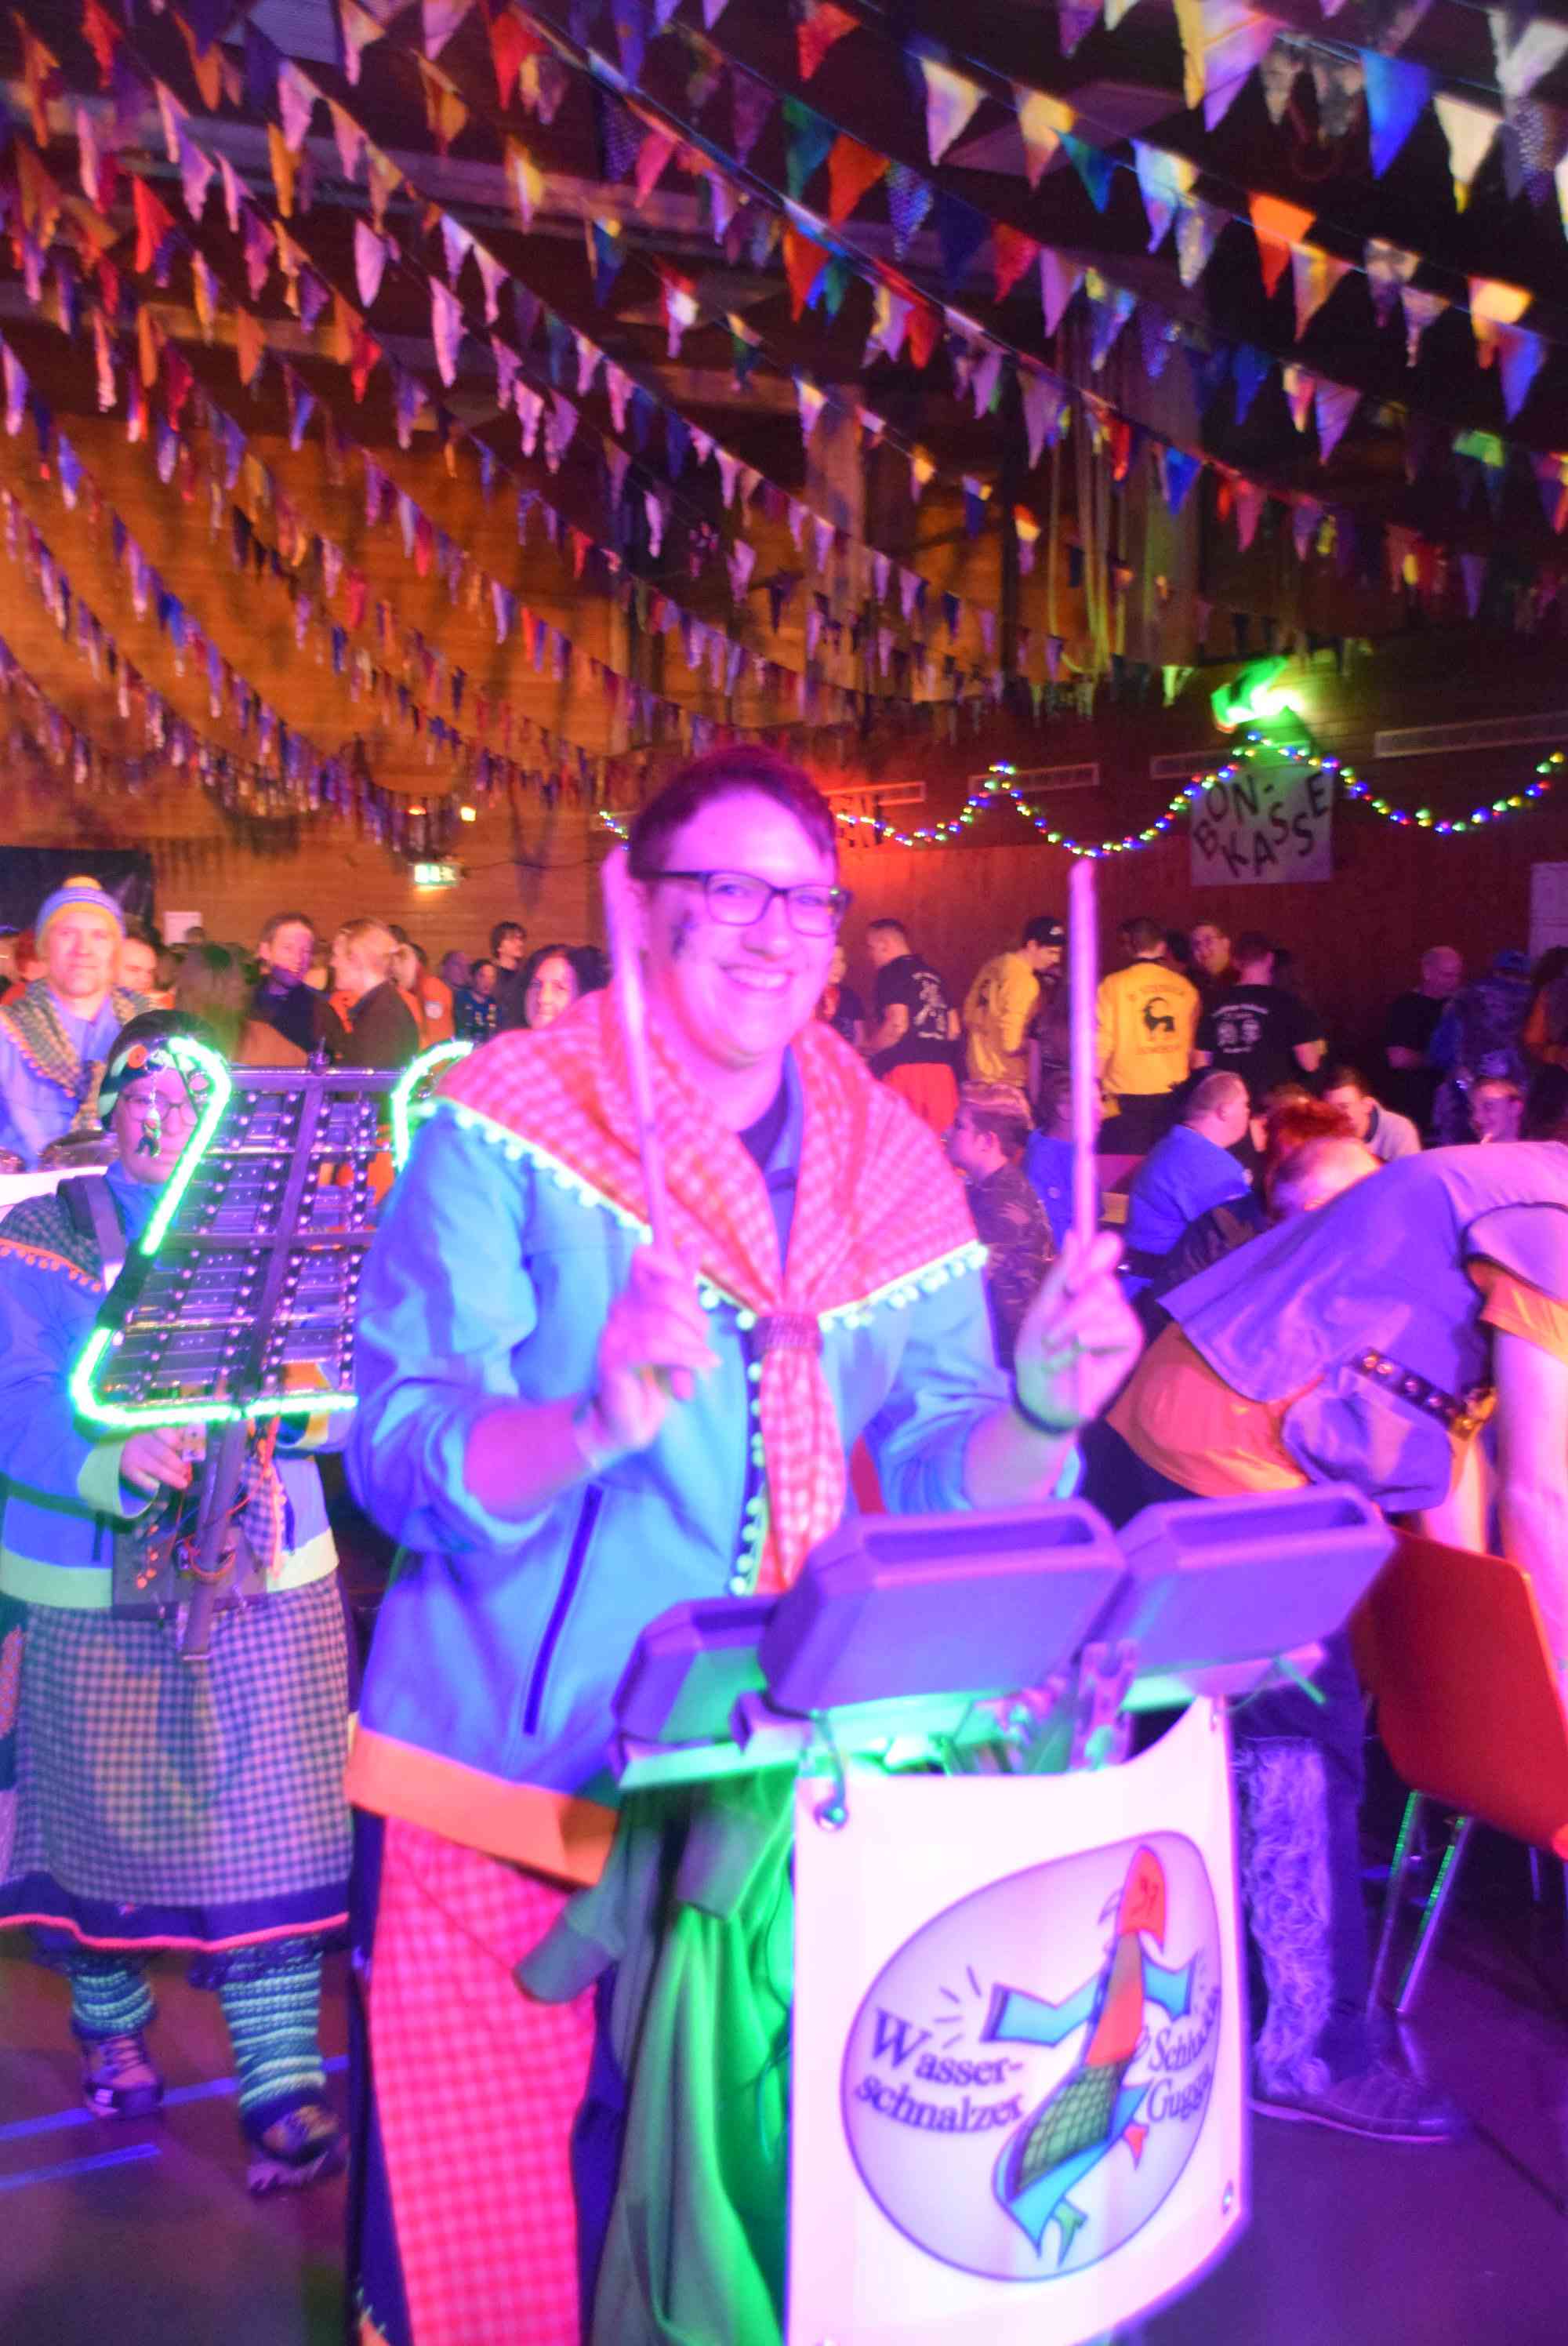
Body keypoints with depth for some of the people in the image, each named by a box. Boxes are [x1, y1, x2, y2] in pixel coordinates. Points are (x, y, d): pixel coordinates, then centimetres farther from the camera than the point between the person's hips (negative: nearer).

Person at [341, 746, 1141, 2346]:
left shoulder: (892, 1170, 2)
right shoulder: (505, 1129, -10)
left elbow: (943, 1480, 2)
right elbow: (399, 1457, -17)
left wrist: (1040, 1413, -19)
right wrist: (595, 1424, -35)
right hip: (504, 1787, -3)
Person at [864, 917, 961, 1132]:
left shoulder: (893, 972, -3)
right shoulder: (932, 974, 20)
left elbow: (897, 1025, -15)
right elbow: (953, 1030, 22)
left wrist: (867, 1051, -1)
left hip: (906, 1069, -7)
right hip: (942, 1068, 7)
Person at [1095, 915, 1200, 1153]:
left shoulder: (1113, 985, -6)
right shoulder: (1185, 987, 4)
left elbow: (1101, 1045, -6)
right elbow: (1194, 1046, 10)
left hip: (1128, 1100, -3)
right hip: (1174, 1097, 3)